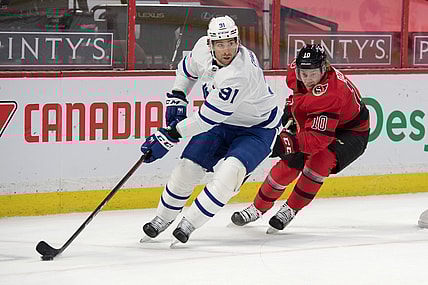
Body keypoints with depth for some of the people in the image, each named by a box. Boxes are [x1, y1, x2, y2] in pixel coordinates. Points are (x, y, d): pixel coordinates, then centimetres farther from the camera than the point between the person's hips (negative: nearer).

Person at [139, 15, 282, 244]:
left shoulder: (240, 74, -39)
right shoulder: (203, 47, -16)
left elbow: (206, 119, -36)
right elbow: (188, 68, 11)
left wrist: (168, 136, -30)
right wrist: (176, 98, 3)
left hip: (258, 128, -7)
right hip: (221, 122, 7)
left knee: (229, 172, -29)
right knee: (188, 167, 1)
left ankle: (188, 224, -14)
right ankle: (162, 219, 24)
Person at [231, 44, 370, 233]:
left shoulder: (330, 93, -41)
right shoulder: (296, 70, -17)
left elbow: (319, 138, -45)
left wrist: (290, 141, -55)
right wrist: (291, 106, 8)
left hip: (350, 132, -7)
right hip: (315, 125, 7)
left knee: (321, 159, -31)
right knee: (289, 164, -6)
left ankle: (290, 210, -11)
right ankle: (258, 207, 16)